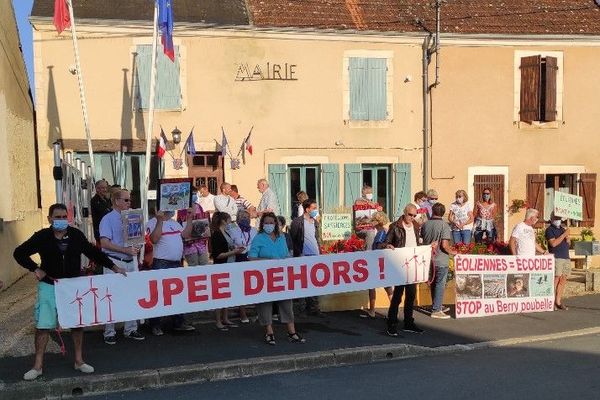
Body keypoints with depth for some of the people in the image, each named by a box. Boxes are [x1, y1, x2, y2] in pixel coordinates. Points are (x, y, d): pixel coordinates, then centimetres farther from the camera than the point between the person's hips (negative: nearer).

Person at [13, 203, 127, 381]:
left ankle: (79, 361, 23)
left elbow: (94, 253, 5)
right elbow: (19, 253, 0)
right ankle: (38, 366, 15)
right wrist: (35, 269, -10)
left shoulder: (76, 235, -4)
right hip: (49, 286, -2)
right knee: (43, 325, 1)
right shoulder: (42, 236, -9)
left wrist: (114, 267, 3)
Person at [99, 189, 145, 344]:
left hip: (131, 261, 6)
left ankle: (131, 329, 20)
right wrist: (125, 250, -20)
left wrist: (135, 250, -5)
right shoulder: (108, 219, -6)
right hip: (115, 262, -5)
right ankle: (109, 333, 11)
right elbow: (104, 243, -14)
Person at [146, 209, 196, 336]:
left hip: (177, 263, 7)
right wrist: (160, 221, -25)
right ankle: (155, 325, 8)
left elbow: (186, 235, 12)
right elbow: (154, 239, -22)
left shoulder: (175, 223, 16)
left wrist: (189, 218, 8)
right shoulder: (153, 223, -7)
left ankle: (179, 323, 21)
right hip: (161, 264, -7)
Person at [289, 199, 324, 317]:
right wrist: (297, 253, -7)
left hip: (315, 256, 6)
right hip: (303, 257, -6)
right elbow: (292, 239, -5)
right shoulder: (297, 222, -6)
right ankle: (302, 309, 9)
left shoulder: (315, 222, 14)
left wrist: (319, 252, 14)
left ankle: (314, 308, 14)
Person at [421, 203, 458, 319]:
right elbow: (444, 245, -21)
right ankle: (436, 310, 6)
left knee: (434, 283, 19)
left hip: (429, 259, 5)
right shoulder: (444, 225, -17)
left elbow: (422, 241, 11)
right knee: (440, 284, 3)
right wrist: (452, 252, -3)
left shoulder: (425, 225, -1)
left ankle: (437, 305, 32)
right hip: (441, 260, -5)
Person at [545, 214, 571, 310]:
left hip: (566, 257, 7)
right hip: (556, 258, -7)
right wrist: (564, 234, -13)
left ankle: (558, 302, 10)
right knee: (556, 279, -10)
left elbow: (568, 243, 21)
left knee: (563, 280, 5)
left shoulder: (562, 229, 20)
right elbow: (553, 243, -14)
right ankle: (552, 302, -7)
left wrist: (568, 237, -1)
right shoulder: (549, 230, -2)